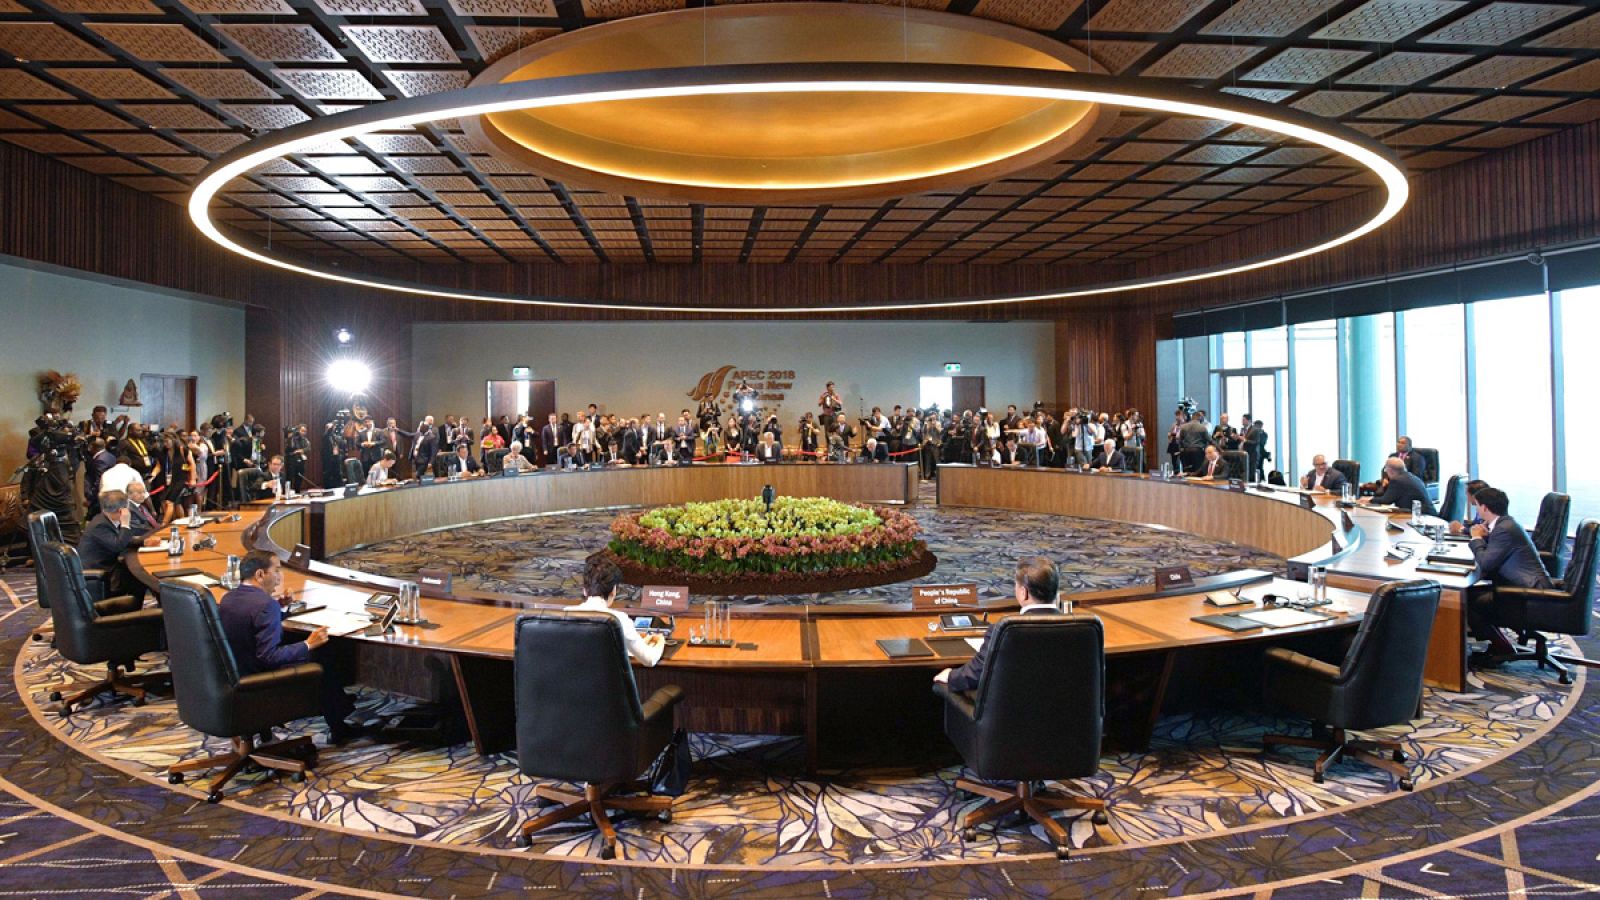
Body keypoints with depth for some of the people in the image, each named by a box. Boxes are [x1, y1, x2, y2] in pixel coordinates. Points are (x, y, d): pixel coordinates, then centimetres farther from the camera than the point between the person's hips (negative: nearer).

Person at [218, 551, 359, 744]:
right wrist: (308, 644, -19)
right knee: (322, 660, 10)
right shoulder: (265, 605, -26)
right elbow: (270, 656, -28)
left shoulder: (228, 598, 1)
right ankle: (339, 727, 24)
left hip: (234, 674, 9)